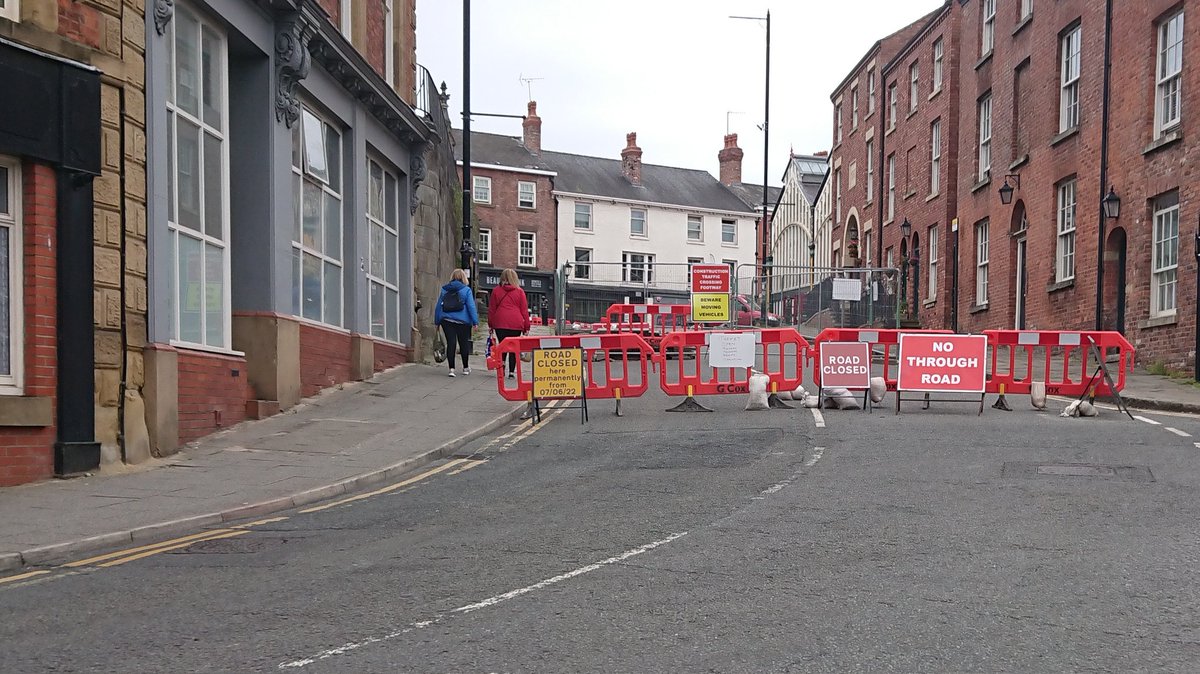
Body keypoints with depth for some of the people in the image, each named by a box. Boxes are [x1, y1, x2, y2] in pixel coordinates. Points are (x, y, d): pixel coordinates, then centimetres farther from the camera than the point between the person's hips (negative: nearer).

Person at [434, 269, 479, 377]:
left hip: (446, 320, 2)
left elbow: (438, 306, 11)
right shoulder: (466, 290, -2)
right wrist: (475, 321, -4)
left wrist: (437, 321, 17)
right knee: (464, 344, 10)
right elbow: (471, 306, -7)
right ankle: (466, 368, 21)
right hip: (462, 321, -2)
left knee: (450, 344, 1)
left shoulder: (444, 289, 9)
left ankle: (451, 368, -3)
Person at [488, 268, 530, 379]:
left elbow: (491, 309, 10)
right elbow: (524, 310, 4)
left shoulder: (496, 291, 7)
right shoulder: (520, 291, 4)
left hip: (500, 323, 1)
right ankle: (511, 372, 2)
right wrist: (526, 326, 8)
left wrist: (490, 324, 17)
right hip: (516, 324, -1)